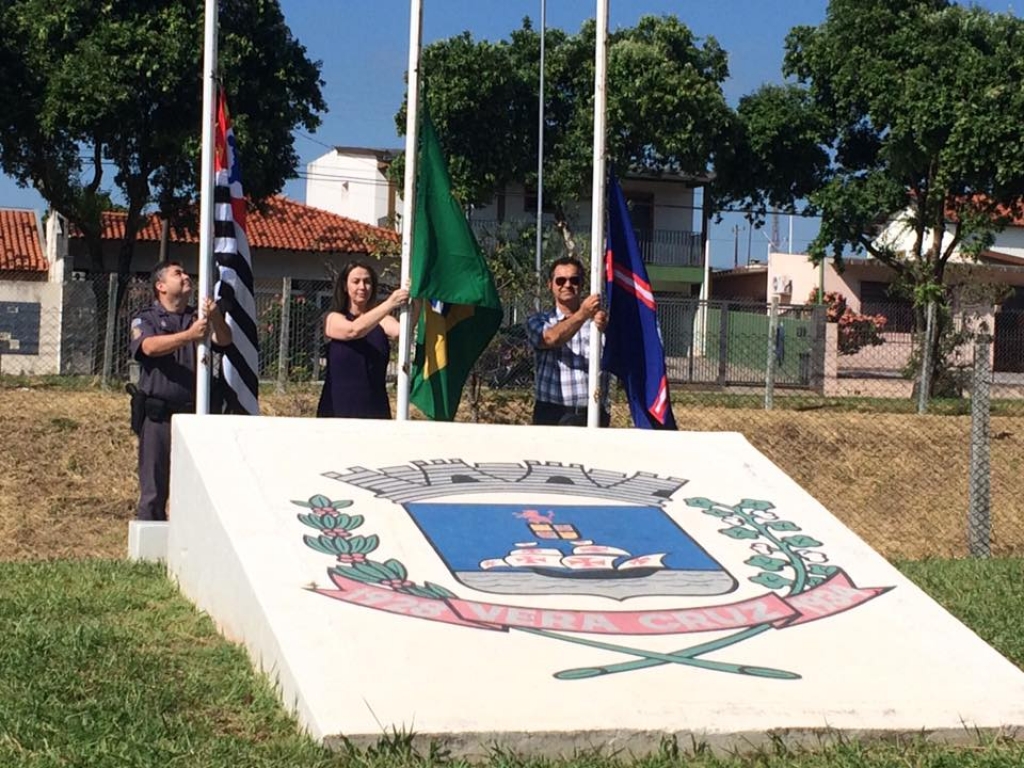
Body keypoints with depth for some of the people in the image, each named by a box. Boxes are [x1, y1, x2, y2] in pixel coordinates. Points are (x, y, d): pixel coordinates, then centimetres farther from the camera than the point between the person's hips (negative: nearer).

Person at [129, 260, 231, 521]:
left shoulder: (198, 318, 14)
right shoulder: (145, 319, 4)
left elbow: (224, 340, -2)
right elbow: (150, 346, -17)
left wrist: (215, 318, -25)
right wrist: (188, 335, -32)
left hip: (193, 414, 3)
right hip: (157, 416, -3)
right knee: (154, 490, 2)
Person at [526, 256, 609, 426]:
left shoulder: (596, 319, 11)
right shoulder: (538, 322, 10)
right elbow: (552, 338, -13)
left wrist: (605, 328, -32)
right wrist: (582, 315, -30)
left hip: (591, 414, 1)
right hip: (552, 414, -1)